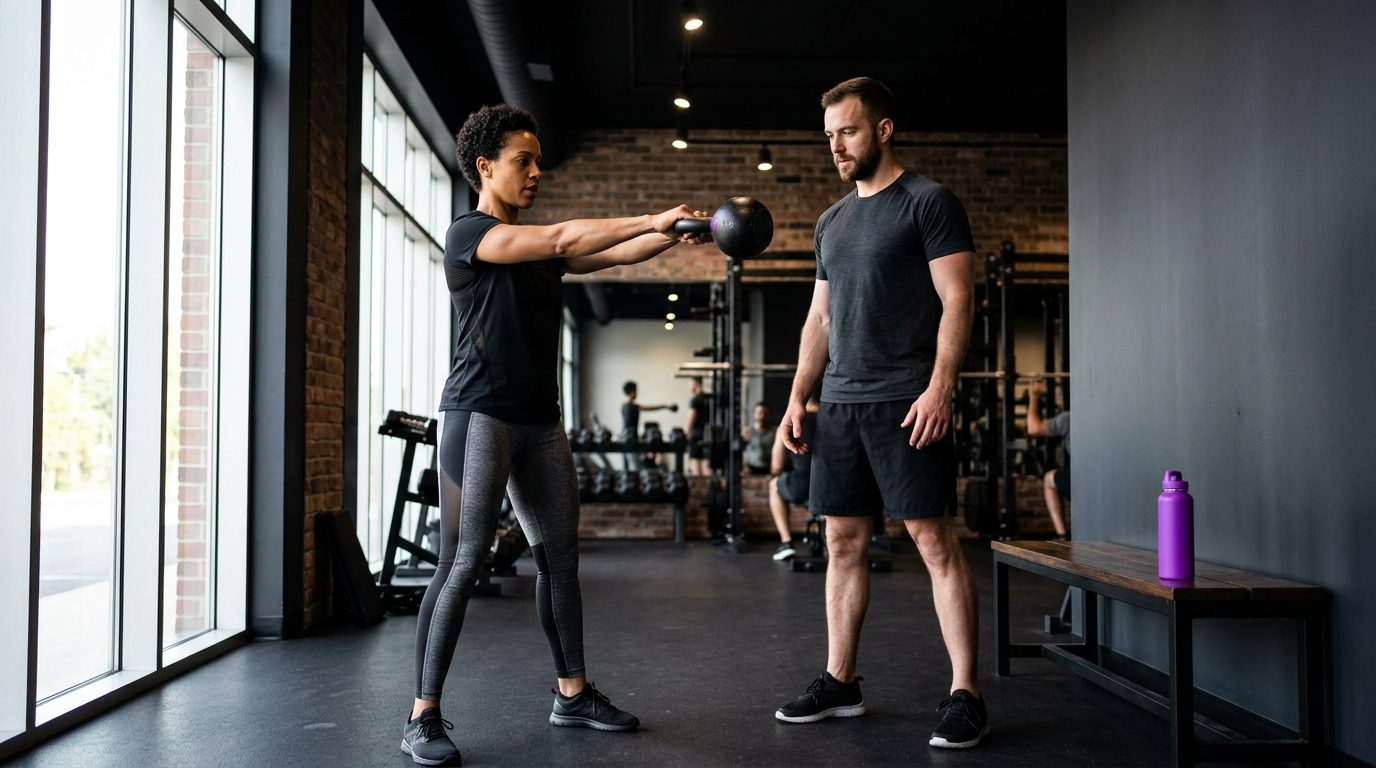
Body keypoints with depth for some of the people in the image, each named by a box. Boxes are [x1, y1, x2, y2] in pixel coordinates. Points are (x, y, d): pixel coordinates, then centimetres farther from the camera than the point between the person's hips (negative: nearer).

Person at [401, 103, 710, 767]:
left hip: (539, 421, 8)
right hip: (480, 413, -8)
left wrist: (679, 234, -7)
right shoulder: (467, 233, -4)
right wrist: (653, 219, -18)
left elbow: (616, 254, 8)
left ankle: (573, 694, 20)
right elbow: (562, 240, -17)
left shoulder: (541, 249, 19)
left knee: (560, 556, 9)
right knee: (464, 560, -10)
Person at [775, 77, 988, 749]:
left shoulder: (928, 202, -1)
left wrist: (939, 387, -19)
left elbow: (958, 301, -8)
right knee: (844, 542, 9)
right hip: (841, 404, 7)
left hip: (907, 402, -7)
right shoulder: (831, 221, 19)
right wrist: (798, 397, 13)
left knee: (934, 540, -6)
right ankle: (839, 683, 18)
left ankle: (965, 696, 1)